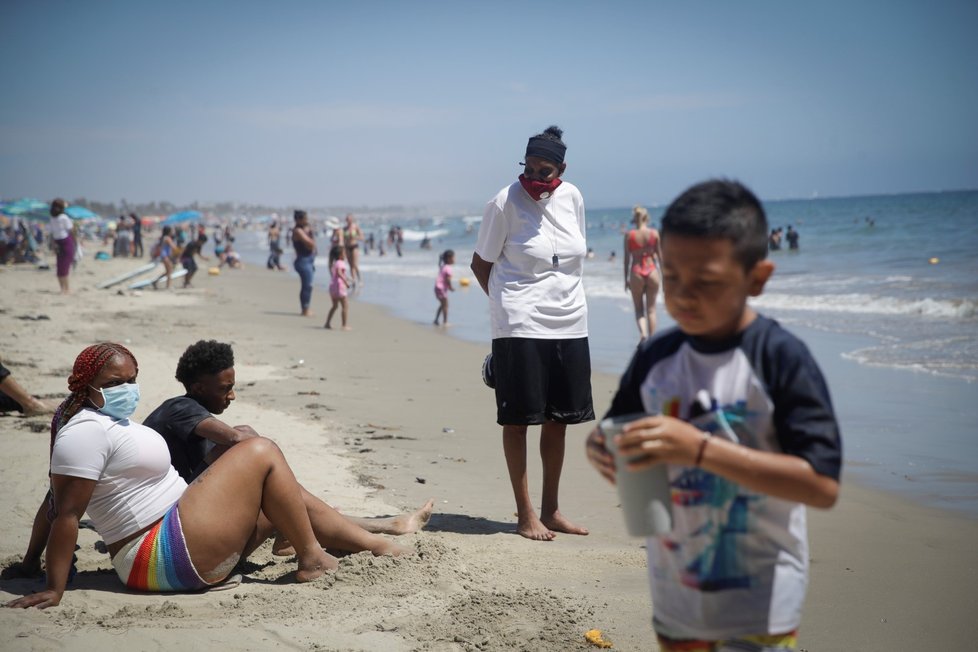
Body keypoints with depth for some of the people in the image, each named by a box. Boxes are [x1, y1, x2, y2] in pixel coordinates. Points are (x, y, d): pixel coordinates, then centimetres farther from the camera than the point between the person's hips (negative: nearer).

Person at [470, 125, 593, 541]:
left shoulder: (572, 197, 6)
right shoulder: (505, 203, -8)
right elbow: (481, 263, 0)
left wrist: (565, 298, 12)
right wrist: (509, 303, 0)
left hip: (570, 324, 6)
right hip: (521, 325, -5)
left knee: (559, 419, 10)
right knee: (518, 419, -2)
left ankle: (550, 509, 21)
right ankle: (525, 514, 7)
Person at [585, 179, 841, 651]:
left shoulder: (781, 359, -17)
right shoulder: (655, 358, -2)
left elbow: (823, 484, -24)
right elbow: (624, 442, 11)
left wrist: (701, 448, -32)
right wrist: (600, 449, -14)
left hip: (759, 602, -5)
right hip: (675, 598, 5)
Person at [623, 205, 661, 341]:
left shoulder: (629, 235, -3)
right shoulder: (654, 233, -1)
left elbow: (626, 258, -1)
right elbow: (660, 255, 2)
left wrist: (626, 278, 6)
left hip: (636, 272, 0)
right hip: (651, 271, 0)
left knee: (639, 309, 11)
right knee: (651, 309, 10)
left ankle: (642, 332, -13)